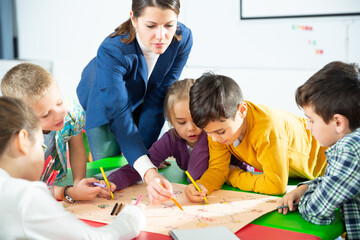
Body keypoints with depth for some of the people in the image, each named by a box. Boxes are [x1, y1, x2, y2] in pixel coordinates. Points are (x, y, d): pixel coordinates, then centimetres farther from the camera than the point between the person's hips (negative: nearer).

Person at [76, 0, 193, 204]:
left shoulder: (182, 40, -31)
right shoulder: (112, 51, -43)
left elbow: (158, 100, -24)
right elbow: (119, 116, -48)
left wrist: (142, 151, -26)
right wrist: (149, 173, -60)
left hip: (141, 104, 3)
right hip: (103, 106, -2)